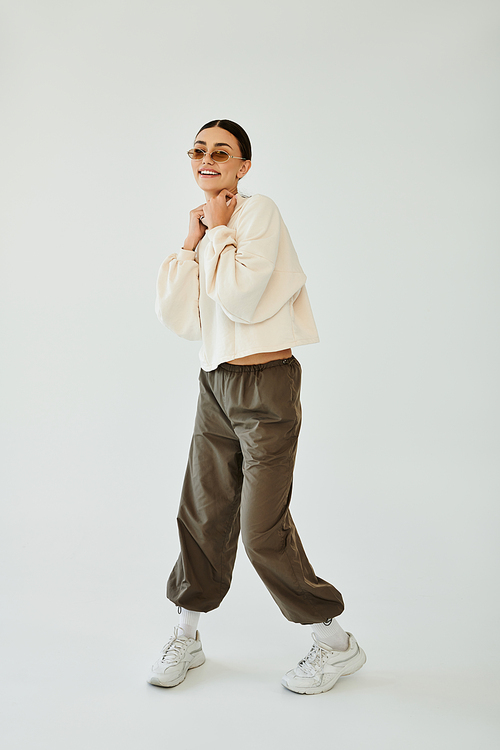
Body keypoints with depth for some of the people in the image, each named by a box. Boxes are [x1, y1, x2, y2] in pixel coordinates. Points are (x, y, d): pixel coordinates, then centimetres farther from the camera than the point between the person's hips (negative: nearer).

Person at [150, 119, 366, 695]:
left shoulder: (259, 213, -9)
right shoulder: (208, 228, 12)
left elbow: (240, 298, -22)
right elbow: (175, 318, 3)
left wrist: (218, 229, -10)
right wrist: (192, 240, -1)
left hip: (266, 387, -7)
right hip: (215, 384, 7)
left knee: (262, 530, -3)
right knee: (202, 515, 12)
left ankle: (336, 644, 18)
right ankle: (186, 638, 31)